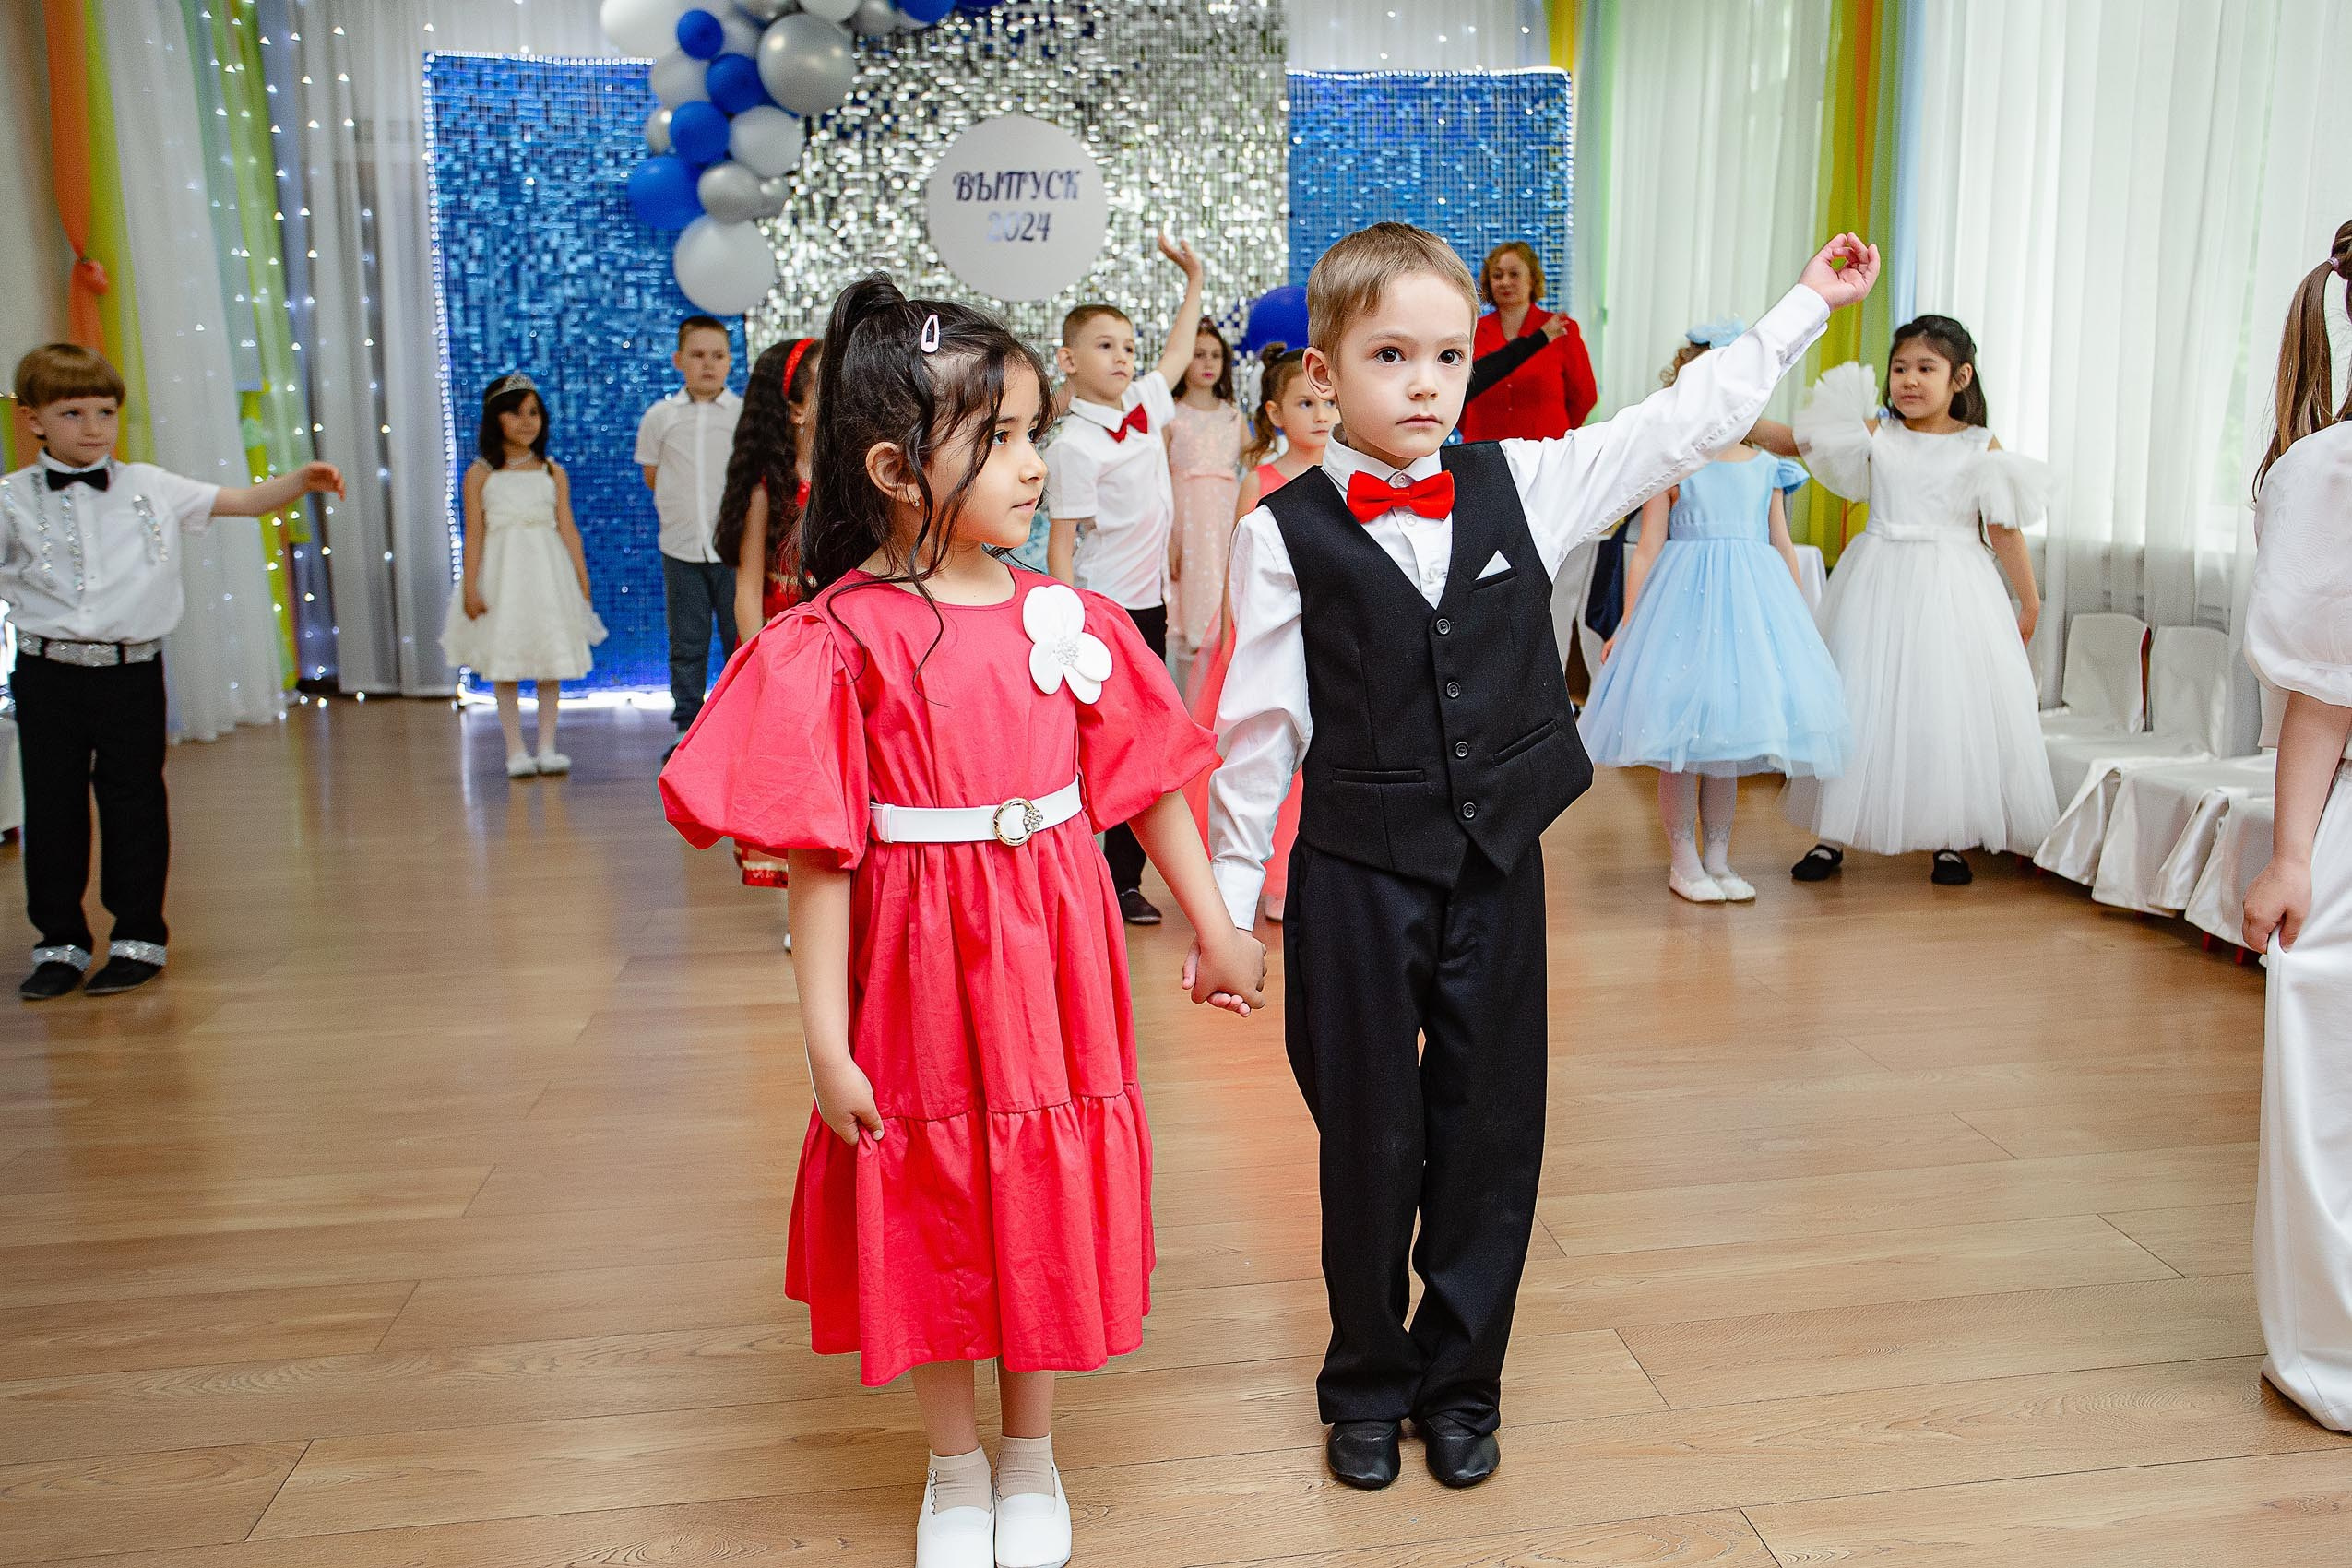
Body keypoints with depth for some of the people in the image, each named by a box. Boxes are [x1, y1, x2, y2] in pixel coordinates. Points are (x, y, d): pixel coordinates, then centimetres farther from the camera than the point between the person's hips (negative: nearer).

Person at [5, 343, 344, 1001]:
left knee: (134, 804, 6)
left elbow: (243, 500, 2)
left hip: (132, 671, 0)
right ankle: (60, 943, 20)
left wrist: (302, 480, -12)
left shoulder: (151, 488, 5)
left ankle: (140, 939, 18)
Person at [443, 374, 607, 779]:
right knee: (503, 665, 2)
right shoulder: (480, 475, 1)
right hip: (501, 575, -1)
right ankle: (516, 750, 11)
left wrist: (582, 581, 4)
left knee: (552, 661, 4)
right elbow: (474, 534, -1)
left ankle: (547, 747, 13)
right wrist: (470, 588, -5)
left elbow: (568, 530, 6)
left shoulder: (553, 473, 6)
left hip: (547, 573, 1)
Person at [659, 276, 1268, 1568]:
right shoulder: (839, 640, -12)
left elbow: (1151, 784, 6)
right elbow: (820, 854, -12)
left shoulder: (1064, 620, -2)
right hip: (917, 964, -3)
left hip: (1049, 965, 3)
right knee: (929, 1215, 13)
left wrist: (1215, 931, 10)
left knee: (1042, 1204, 15)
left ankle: (1032, 1458, 39)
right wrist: (824, 1041, -11)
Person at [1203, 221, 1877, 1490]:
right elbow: (1256, 725, -4)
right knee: (1370, 1142, 10)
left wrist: (1808, 302, 12)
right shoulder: (1284, 534, -7)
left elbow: (1681, 424, 9)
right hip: (1357, 876, -2)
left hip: (1498, 865, 3)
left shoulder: (1523, 485, 0)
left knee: (1491, 1135, 11)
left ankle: (1462, 1384, 31)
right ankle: (1368, 1386, 31)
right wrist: (1230, 897, -2)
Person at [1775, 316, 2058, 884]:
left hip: (1952, 590, 0)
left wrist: (2030, 602, 10)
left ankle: (1948, 839, 16)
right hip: (1880, 585, 0)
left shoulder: (1981, 447, 2)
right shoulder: (1874, 434, 2)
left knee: (1948, 706, 2)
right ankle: (1833, 834, 12)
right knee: (1861, 699, 3)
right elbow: (1795, 441, -1)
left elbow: (2004, 530, 5)